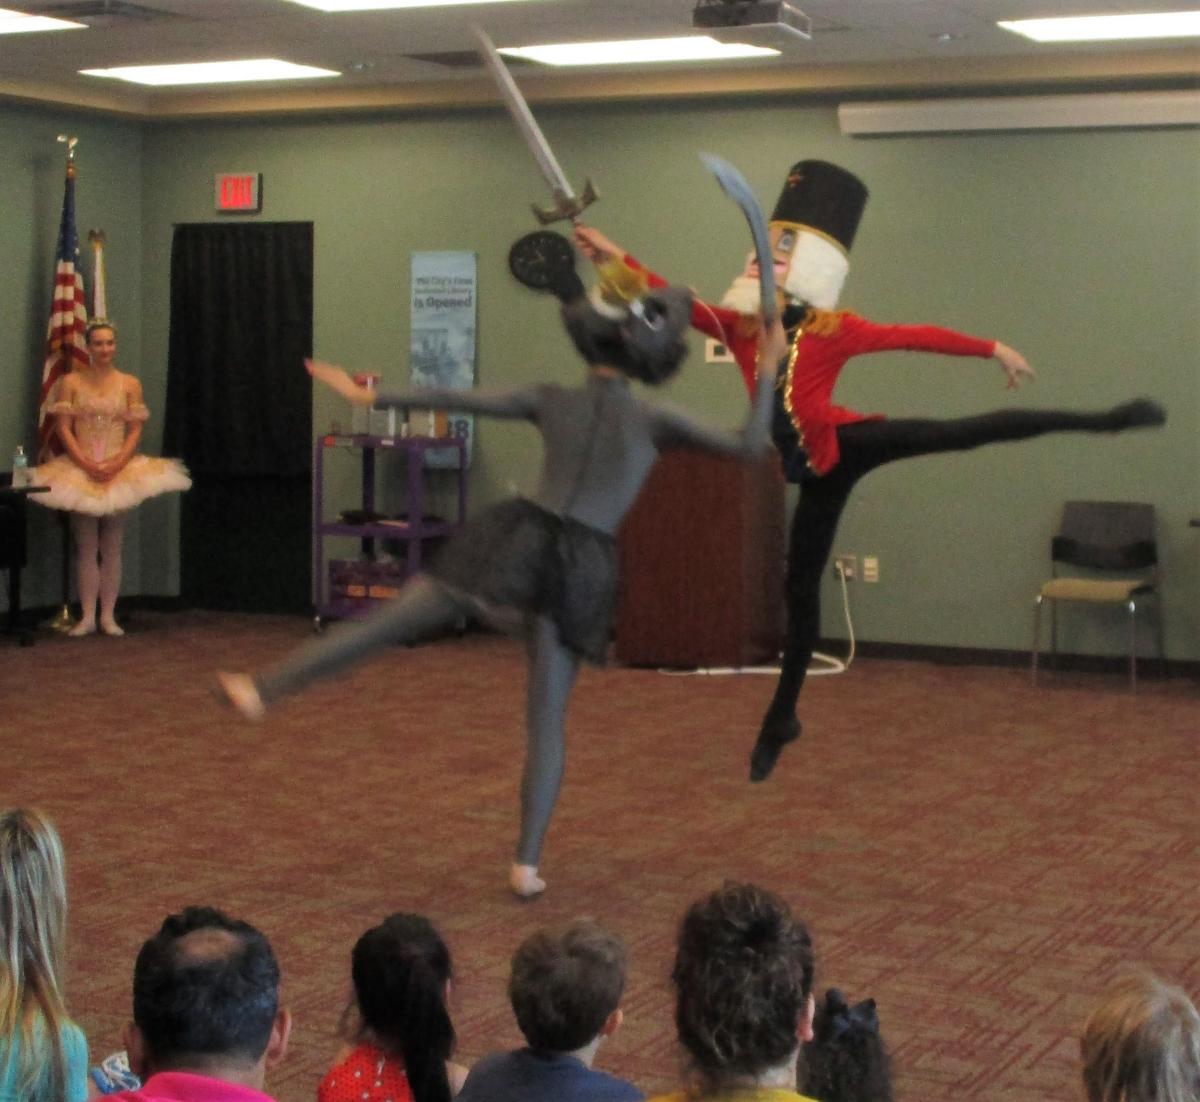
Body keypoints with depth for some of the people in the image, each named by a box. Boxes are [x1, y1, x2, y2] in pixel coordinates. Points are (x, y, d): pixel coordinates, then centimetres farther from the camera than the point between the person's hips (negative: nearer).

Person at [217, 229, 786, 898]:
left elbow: (459, 400, 8)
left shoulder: (553, 401, 5)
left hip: (520, 540, 0)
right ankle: (527, 863, 6)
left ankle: (266, 689, 5)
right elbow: (750, 447, -2)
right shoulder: (654, 421, 0)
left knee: (386, 622, 5)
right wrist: (768, 372, 5)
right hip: (582, 572, 0)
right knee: (547, 721, 7)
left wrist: (370, 397, 14)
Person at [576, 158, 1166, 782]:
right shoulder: (738, 325, 5)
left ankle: (1104, 421, -21)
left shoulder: (834, 330, -2)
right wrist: (617, 259, -16)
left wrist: (993, 350, 7)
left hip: (847, 445, -3)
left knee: (964, 432, -23)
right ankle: (781, 719, 22)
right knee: (800, 591, 10)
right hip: (817, 472, 4)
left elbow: (916, 337, 2)